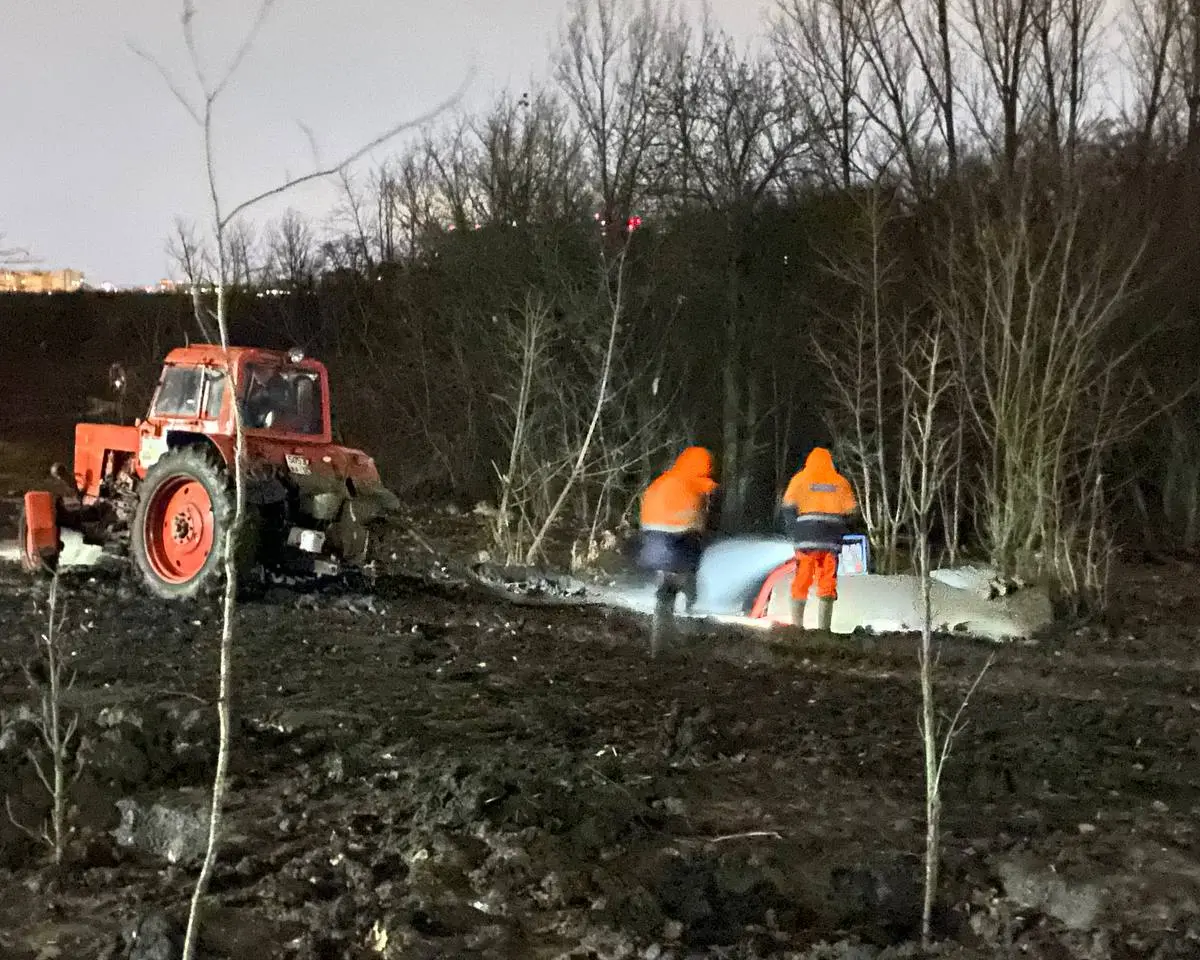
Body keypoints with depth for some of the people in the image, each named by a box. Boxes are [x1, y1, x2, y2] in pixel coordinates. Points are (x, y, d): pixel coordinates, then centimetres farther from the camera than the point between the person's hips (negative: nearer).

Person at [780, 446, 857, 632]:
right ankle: (823, 626, -1)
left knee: (801, 581, 3)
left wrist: (795, 531, 5)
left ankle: (796, 624, -2)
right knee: (828, 582, 4)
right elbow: (851, 510, 7)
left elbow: (788, 507, -2)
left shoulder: (800, 479, 7)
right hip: (832, 540, 1)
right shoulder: (840, 482, 12)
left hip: (807, 539, -1)